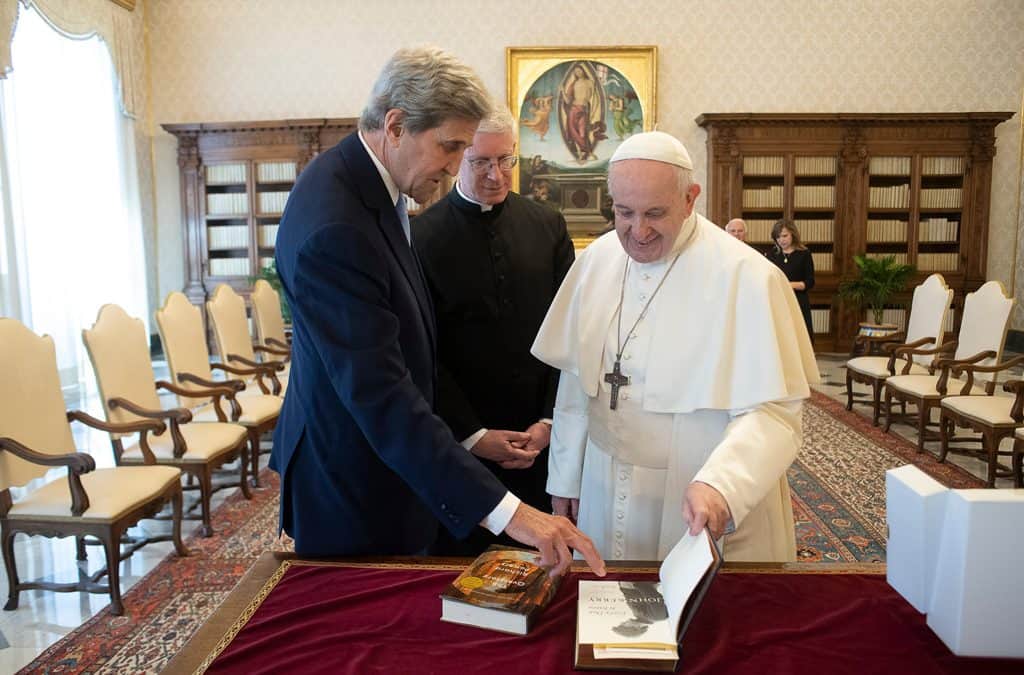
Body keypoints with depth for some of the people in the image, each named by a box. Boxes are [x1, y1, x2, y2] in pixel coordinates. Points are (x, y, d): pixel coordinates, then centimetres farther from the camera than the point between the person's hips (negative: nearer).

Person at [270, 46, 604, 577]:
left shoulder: (362, 178, 0)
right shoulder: (334, 229, -31)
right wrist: (504, 511, -37)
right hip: (354, 480, -9)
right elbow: (381, 395, -34)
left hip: (386, 452, 9)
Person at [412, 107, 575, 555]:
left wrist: (550, 420, -4)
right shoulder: (421, 236, -6)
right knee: (458, 560, 12)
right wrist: (473, 435, -10)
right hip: (458, 443, -2)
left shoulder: (547, 226, 3)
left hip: (541, 439, 3)